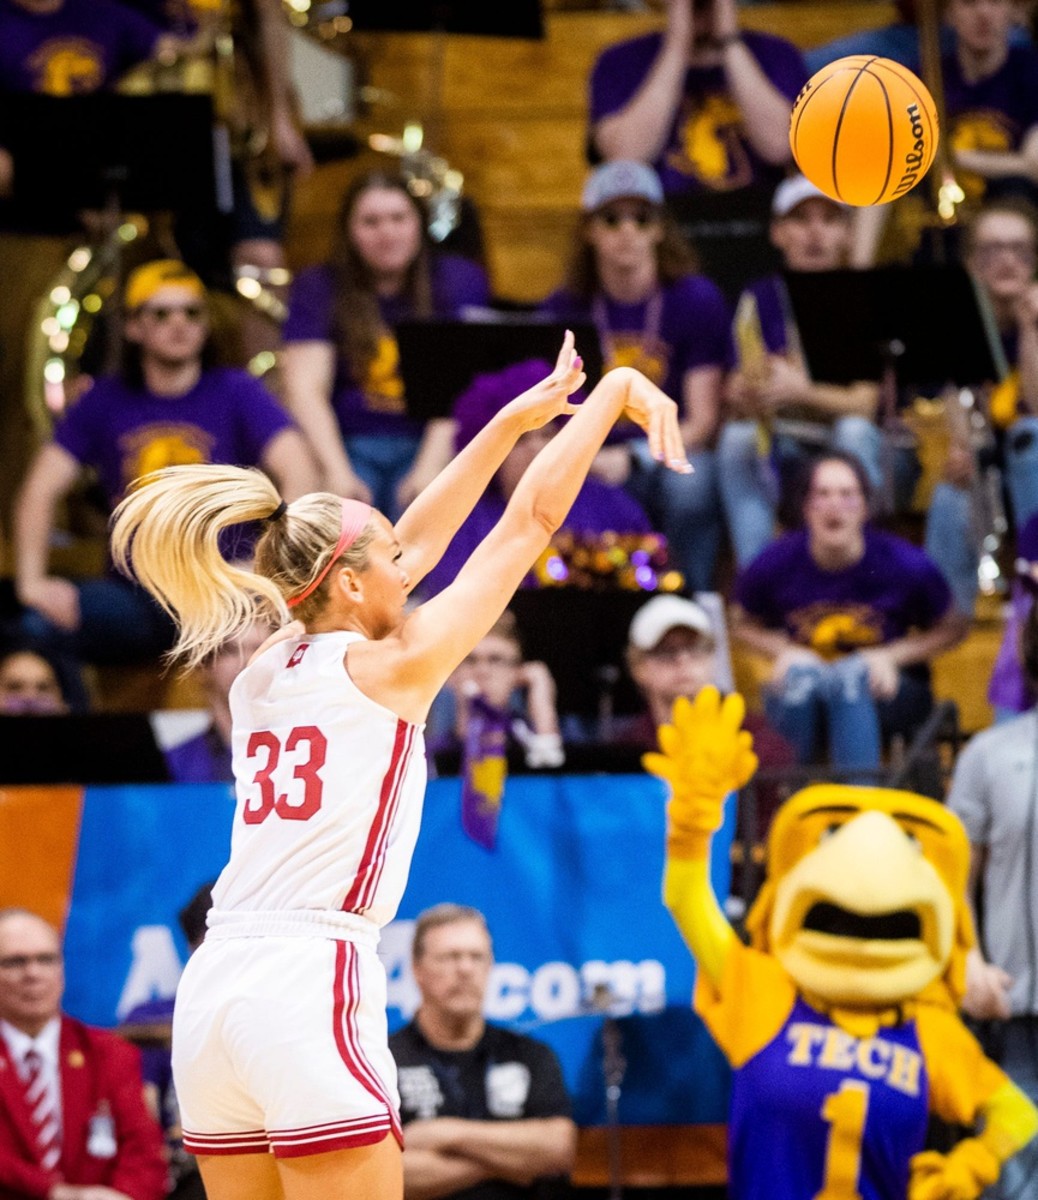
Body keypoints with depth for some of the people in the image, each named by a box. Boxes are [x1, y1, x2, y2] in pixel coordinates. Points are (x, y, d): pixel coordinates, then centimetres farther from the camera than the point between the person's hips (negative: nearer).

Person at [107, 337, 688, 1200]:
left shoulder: (262, 677, 17)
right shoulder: (388, 669, -1)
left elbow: (418, 541, 27)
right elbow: (534, 516, 4)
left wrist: (515, 420, 33)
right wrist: (616, 390, 12)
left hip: (211, 991, 7)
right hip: (311, 983, -7)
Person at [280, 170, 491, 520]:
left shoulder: (459, 280, 7)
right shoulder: (318, 288, 7)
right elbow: (305, 388, -4)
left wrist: (429, 467, -20)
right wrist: (338, 474, -19)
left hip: (431, 442, 0)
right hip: (351, 444, 0)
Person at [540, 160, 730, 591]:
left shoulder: (697, 300, 0)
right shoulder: (563, 310, 8)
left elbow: (702, 420, -5)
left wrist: (632, 458, -22)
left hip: (670, 457, -1)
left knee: (690, 480, -37)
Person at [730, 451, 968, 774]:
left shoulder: (905, 565, -12)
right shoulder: (776, 564, -10)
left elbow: (951, 629, 3)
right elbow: (744, 624, 10)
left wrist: (891, 656, -13)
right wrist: (784, 651, -11)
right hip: (798, 699, 1)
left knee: (852, 672, -36)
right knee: (800, 672, -35)